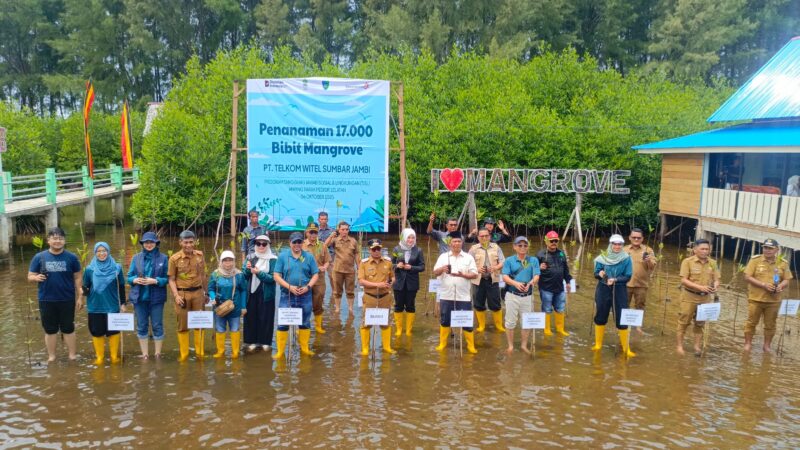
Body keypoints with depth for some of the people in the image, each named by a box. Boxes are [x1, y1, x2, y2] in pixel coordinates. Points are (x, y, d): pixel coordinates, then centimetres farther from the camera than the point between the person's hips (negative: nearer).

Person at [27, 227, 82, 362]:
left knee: (68, 329, 8)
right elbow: (30, 276, 3)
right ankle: (51, 356, 25)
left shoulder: (71, 257, -2)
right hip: (46, 300, 1)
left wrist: (79, 297, 0)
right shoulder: (39, 257, -1)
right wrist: (36, 277, -21)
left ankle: (72, 355, 19)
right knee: (50, 329, 12)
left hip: (67, 300, -1)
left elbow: (77, 278, 2)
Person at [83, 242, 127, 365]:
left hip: (113, 306, 0)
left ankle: (114, 356, 23)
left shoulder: (116, 268, -2)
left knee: (113, 331, 8)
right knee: (97, 332, 8)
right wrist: (85, 290, -22)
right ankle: (99, 357, 23)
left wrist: (123, 304, 3)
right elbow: (85, 286, 1)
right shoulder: (90, 269, -2)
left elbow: (121, 287, 3)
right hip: (95, 307, 1)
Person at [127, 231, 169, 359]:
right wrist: (135, 280, -13)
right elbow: (129, 277, 8)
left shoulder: (163, 258, -1)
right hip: (140, 297, 2)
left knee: (157, 325, 4)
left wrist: (155, 281, -18)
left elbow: (167, 278, -2)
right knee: (141, 326, 9)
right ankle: (144, 353, 20)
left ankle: (158, 353, 17)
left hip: (156, 297, -2)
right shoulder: (136, 258, 5)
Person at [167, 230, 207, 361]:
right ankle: (184, 354, 16)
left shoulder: (199, 255, 4)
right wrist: (176, 295, -15)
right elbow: (171, 279, -5)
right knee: (183, 325, 6)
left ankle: (200, 352, 20)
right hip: (182, 294, -3)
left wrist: (206, 293, 15)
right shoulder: (174, 258, -6)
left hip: (198, 292, 3)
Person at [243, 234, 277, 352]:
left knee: (265, 318, 4)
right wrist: (247, 269, -13)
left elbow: (273, 278, -13)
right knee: (251, 316, 7)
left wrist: (259, 272, -22)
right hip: (252, 292, 3)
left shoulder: (273, 259, -7)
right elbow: (245, 276, 7)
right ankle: (252, 341, 18)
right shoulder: (251, 257, 5)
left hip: (266, 294, -3)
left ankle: (265, 342, 16)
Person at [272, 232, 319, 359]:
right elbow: (277, 276, -5)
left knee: (305, 323, 12)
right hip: (287, 295, -1)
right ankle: (280, 351, 10)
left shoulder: (309, 257, 2)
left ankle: (304, 348, 26)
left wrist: (308, 287, -13)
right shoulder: (282, 256, -2)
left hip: (305, 296, 2)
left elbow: (315, 275, 3)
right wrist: (289, 287, -16)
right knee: (283, 323, 0)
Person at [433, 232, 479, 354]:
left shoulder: (468, 257, 2)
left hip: (463, 296, -1)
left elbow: (475, 275, -2)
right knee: (444, 320, 9)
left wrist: (463, 275, -20)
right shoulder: (443, 256, 5)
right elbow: (435, 273, 2)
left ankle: (471, 345, 13)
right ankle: (442, 343, 23)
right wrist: (442, 269, -21)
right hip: (446, 295, 1)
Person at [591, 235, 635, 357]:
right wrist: (600, 274, -23)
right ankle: (598, 344, 24)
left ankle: (626, 348, 10)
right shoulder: (602, 257, -2)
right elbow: (596, 274, 0)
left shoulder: (626, 258, -5)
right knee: (600, 316, 9)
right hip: (603, 290, 2)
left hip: (620, 291, -1)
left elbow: (628, 277, -7)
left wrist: (615, 280, -23)